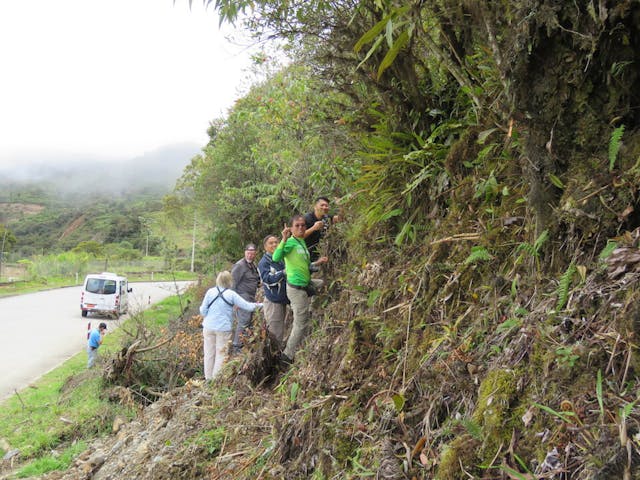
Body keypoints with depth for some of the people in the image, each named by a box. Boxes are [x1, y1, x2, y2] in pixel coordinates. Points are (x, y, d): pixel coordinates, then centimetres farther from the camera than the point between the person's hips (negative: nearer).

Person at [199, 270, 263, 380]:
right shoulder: (231, 294, -8)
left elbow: (203, 310, -1)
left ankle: (208, 378, 21)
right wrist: (260, 305, 12)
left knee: (209, 353, 12)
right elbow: (247, 306, -4)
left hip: (209, 327, 3)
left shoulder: (210, 292, -3)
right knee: (221, 354, 7)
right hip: (224, 329, -2)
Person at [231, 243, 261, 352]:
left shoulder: (253, 265, 17)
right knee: (243, 322, -12)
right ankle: (237, 347, -7)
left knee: (250, 322, 13)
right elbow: (233, 281, -14)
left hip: (251, 297, 9)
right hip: (243, 297, -9)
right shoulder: (239, 265, -11)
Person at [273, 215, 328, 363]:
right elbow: (275, 258, -32)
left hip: (306, 284, 9)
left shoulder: (303, 242, 11)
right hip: (296, 288, -9)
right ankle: (288, 355, 15)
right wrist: (284, 239, -39)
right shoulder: (290, 242, -15)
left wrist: (318, 262, 6)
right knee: (301, 324, -1)